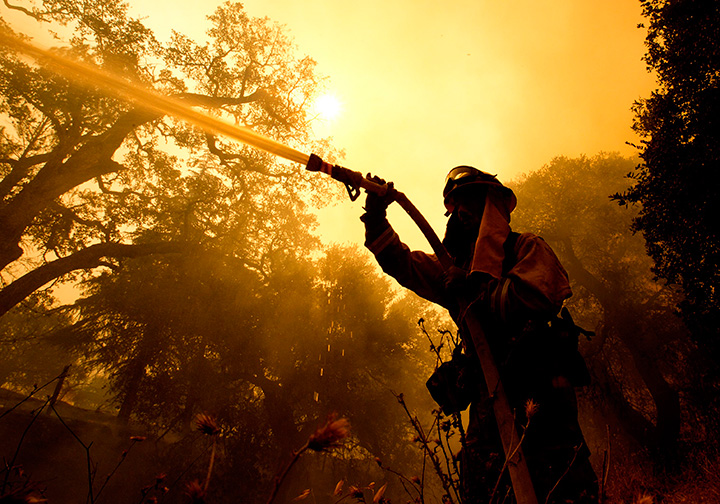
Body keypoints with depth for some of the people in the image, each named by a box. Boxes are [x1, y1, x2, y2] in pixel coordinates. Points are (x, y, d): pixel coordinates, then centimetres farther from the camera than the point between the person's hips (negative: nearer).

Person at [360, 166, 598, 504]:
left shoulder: (526, 247, 7)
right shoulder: (458, 264, 24)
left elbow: (534, 300, -11)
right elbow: (402, 263, 21)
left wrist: (473, 288, -4)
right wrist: (376, 217, 9)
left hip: (538, 382, -4)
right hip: (488, 395, 5)